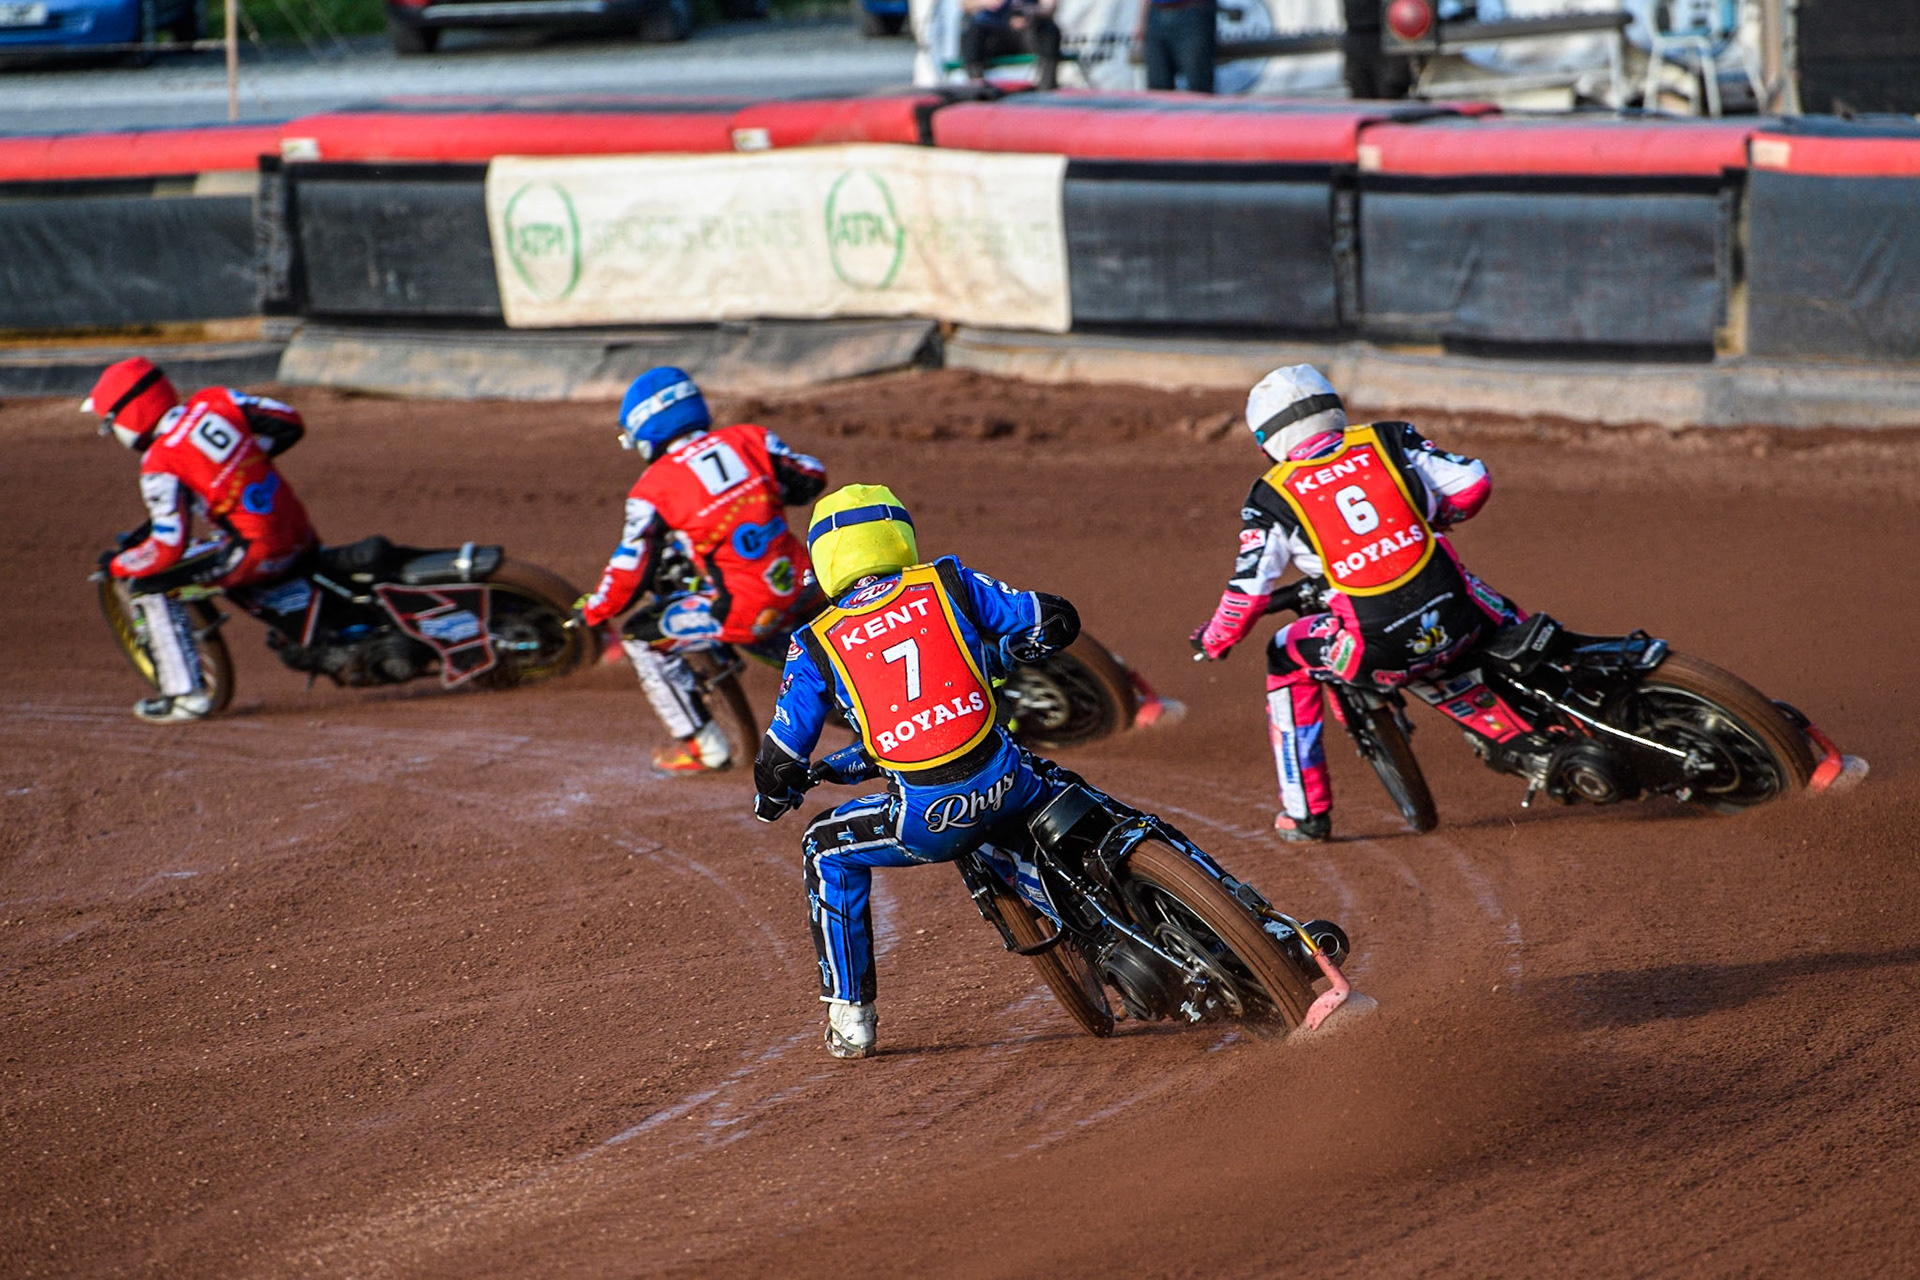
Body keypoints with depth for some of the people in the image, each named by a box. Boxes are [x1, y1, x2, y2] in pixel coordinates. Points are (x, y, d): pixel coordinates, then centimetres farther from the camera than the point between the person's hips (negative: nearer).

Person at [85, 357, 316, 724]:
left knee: (150, 585, 1)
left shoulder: (160, 466, -13)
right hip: (300, 535, 7)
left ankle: (187, 694, -3)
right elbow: (290, 424, 9)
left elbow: (168, 548, -15)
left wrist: (117, 566, 3)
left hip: (257, 555, -7)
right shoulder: (214, 402, 4)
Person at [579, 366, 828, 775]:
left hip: (744, 610, -6)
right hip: (803, 589, 6)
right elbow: (812, 477, 10)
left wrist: (591, 612, 15)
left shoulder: (654, 488, -5)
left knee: (642, 639, 10)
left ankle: (704, 748, 13)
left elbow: (631, 571, -3)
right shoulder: (749, 438, 5)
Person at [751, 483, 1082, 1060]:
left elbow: (779, 763, 11)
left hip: (928, 818, -2)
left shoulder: (817, 645, 9)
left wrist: (774, 797, 35)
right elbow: (1055, 620, 13)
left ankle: (850, 1015, 23)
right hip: (1003, 784, 2)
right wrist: (996, 653, 33)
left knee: (828, 851, 26)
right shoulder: (947, 584, 10)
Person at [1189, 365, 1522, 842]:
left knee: (1287, 658, 25)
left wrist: (1214, 641, 22)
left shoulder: (1273, 497, 5)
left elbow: (1249, 589, 2)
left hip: (1378, 653, -2)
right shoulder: (1390, 442, 10)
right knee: (1498, 612, 35)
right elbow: (1473, 483, 8)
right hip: (1454, 624, 2)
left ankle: (1307, 811, 24)